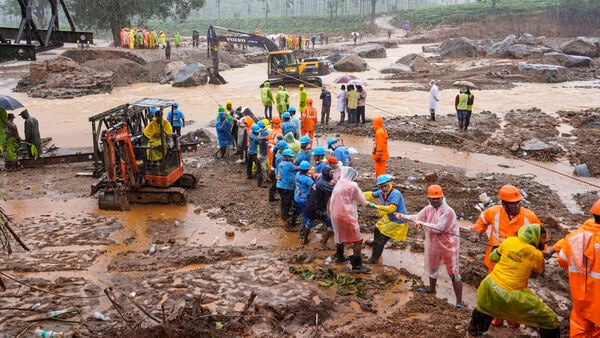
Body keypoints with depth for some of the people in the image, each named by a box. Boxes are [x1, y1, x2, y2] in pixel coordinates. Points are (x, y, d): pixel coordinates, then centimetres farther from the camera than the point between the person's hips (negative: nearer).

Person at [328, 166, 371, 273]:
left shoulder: (338, 185, 9)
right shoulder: (352, 185, -10)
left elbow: (332, 200, 10)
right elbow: (361, 199, 1)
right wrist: (367, 203, 20)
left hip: (335, 214, 8)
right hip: (347, 215, -8)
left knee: (340, 236, 29)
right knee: (357, 240, -1)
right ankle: (357, 265, -4)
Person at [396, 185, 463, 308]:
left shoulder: (448, 212, -25)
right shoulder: (429, 209, -1)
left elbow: (438, 228, -30)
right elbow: (417, 217, 6)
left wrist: (422, 223, -26)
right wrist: (403, 216, -7)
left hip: (449, 246, -8)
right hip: (434, 245, 8)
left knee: (454, 274, -3)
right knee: (432, 267, 29)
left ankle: (459, 302, 3)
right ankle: (431, 288, 54)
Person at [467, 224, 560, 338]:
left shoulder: (509, 241, -1)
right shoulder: (537, 255, -10)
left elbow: (494, 257, 14)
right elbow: (537, 272, 11)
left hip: (490, 285, 5)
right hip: (511, 295, -5)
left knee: (483, 309, 38)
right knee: (549, 320, 7)